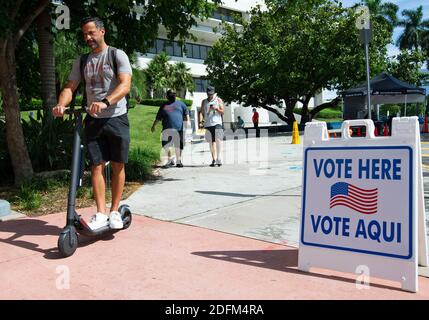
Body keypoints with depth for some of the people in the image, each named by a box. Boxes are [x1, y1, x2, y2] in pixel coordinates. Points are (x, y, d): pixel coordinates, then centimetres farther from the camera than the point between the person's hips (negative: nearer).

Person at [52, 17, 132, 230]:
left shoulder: (117, 55, -2)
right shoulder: (82, 61, 13)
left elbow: (125, 85, -16)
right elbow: (70, 87, 7)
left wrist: (105, 102, -33)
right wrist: (61, 105, -16)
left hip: (116, 118, -3)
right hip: (93, 120, 4)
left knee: (118, 165, 1)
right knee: (97, 166, -1)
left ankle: (114, 211, 12)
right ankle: (100, 213, 4)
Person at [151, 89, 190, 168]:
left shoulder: (180, 103, 16)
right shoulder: (164, 106, 17)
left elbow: (186, 112, 12)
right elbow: (158, 117, 22)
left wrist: (188, 120, -3)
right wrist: (153, 126, 20)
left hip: (178, 128, -1)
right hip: (167, 128, 1)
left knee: (178, 145, 2)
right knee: (165, 145, -3)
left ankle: (178, 161, 16)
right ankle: (170, 160, 14)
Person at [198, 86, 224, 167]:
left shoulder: (219, 100, 10)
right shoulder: (204, 102, 16)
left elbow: (222, 112, 5)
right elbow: (201, 112, 11)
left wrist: (216, 109, -14)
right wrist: (200, 121, -4)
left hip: (217, 123, -3)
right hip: (208, 124, 3)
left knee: (218, 140, -17)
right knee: (211, 142, 4)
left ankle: (218, 158, -19)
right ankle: (213, 160, 10)